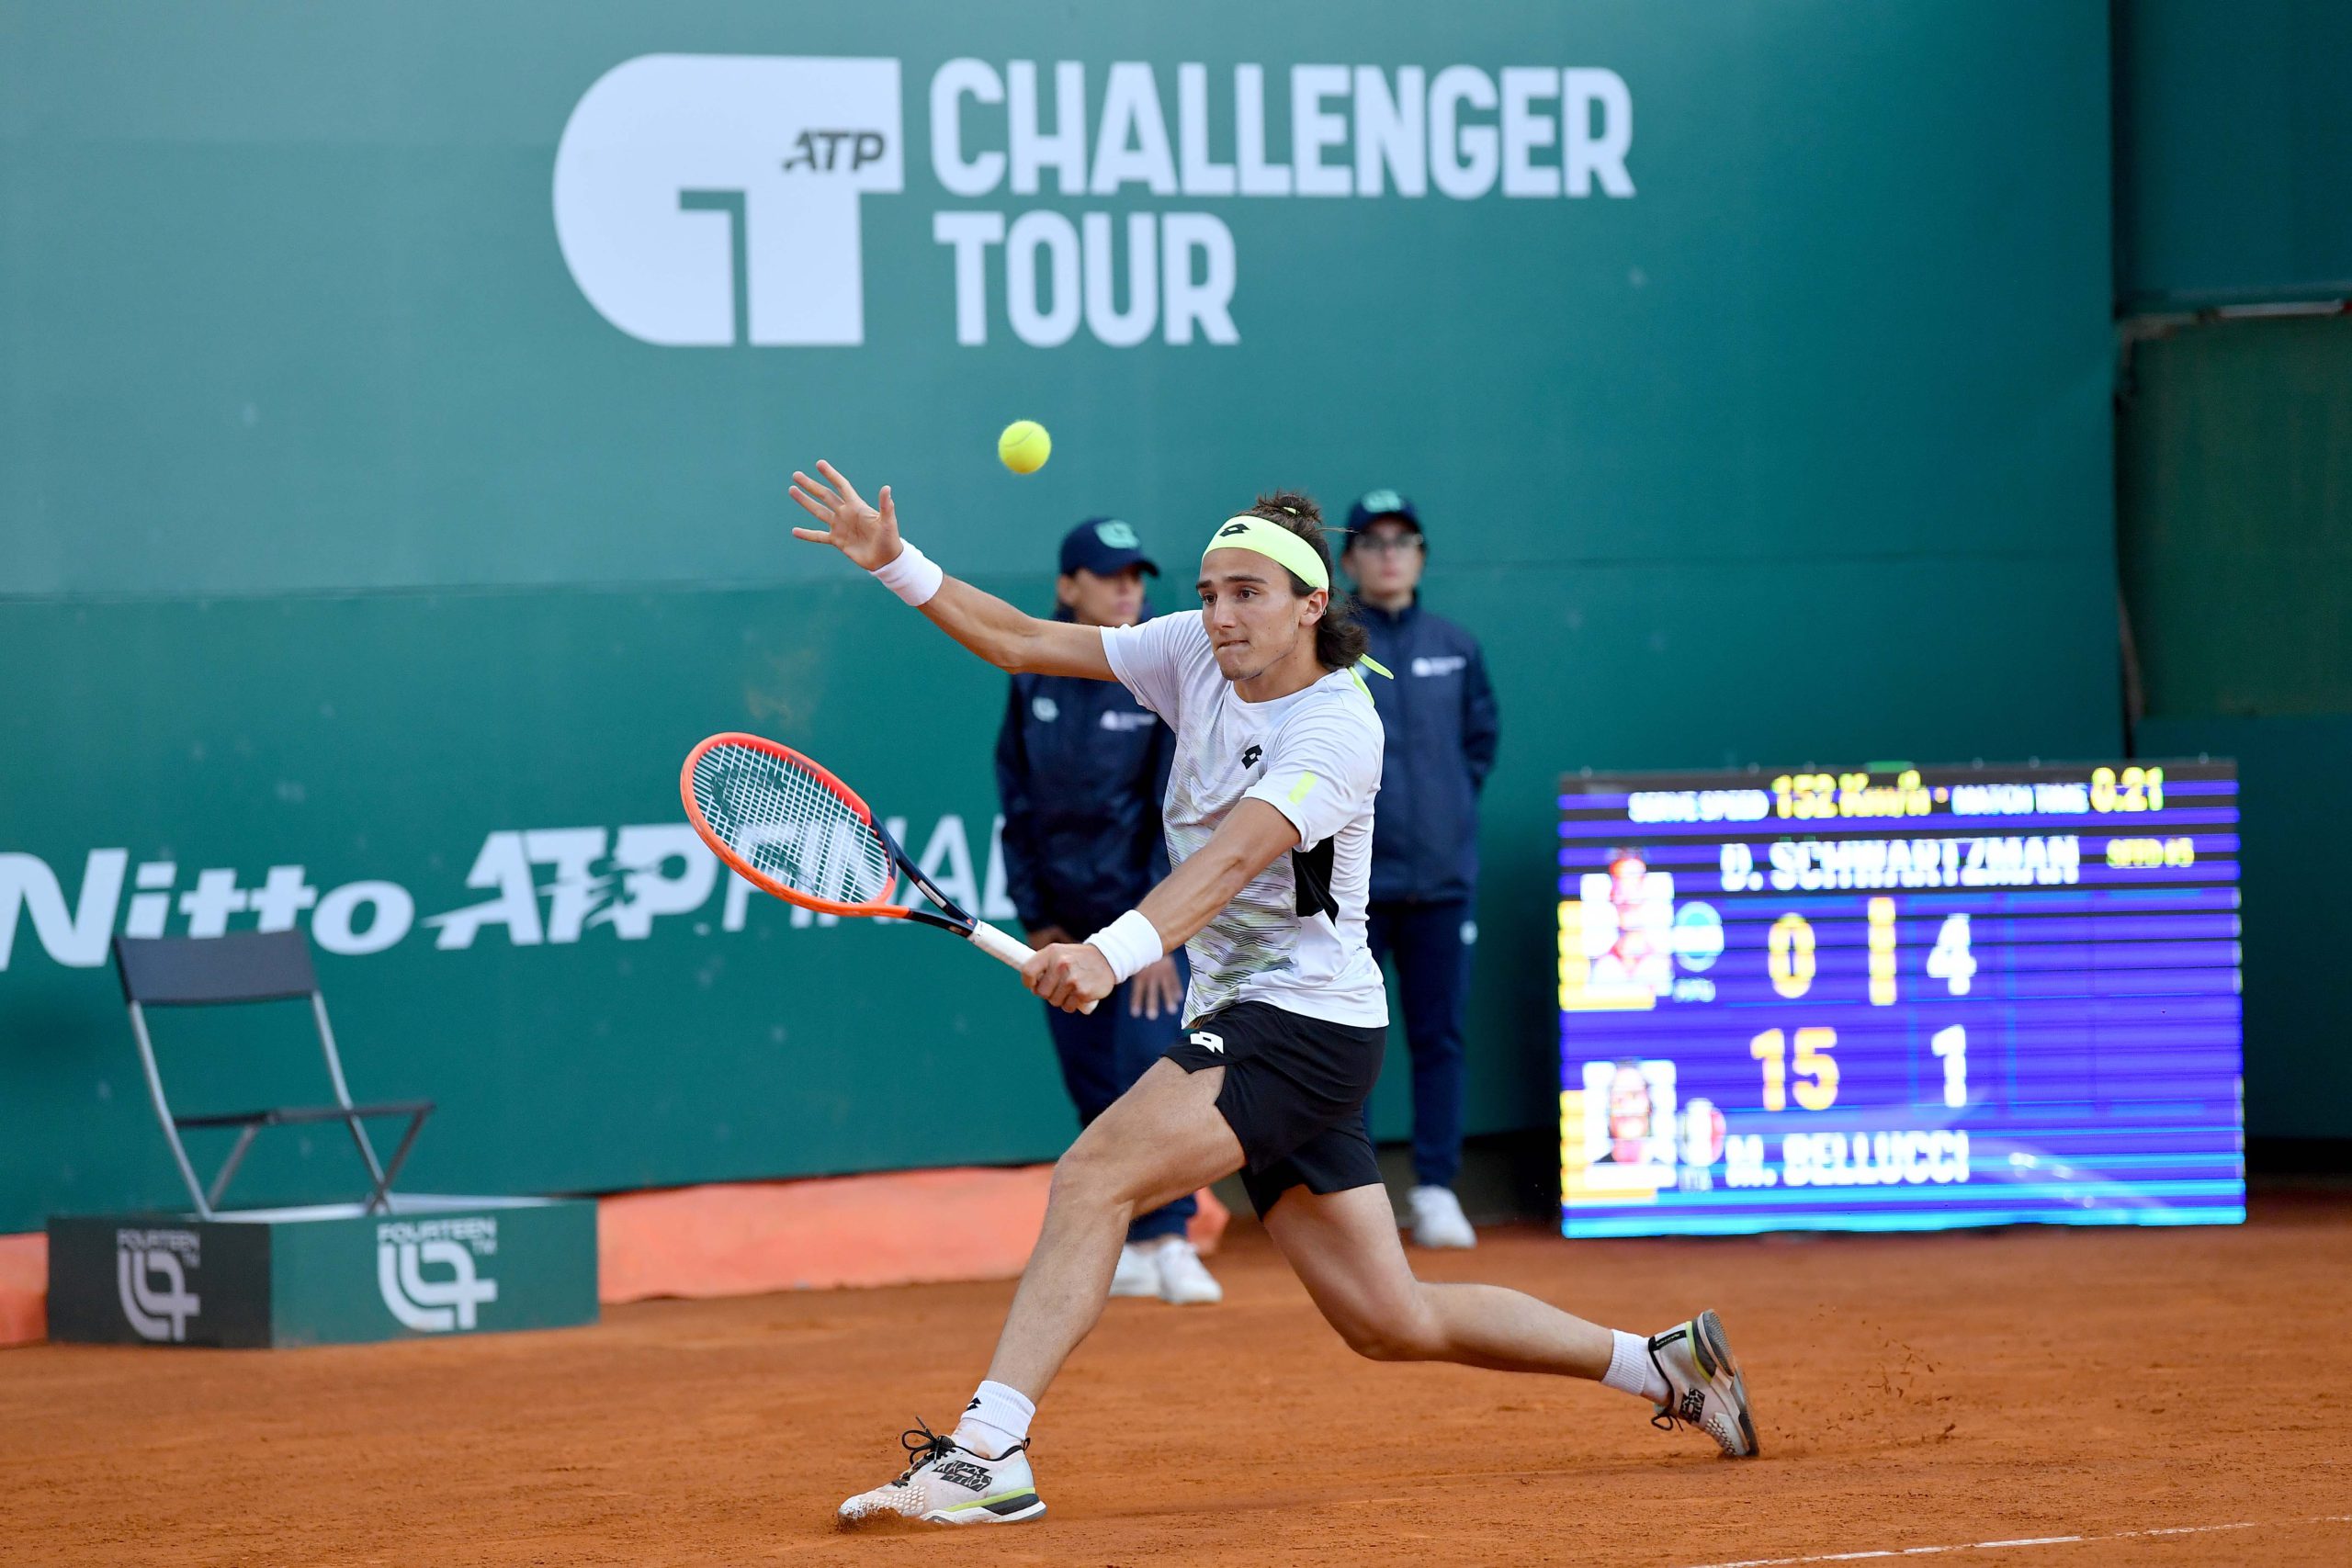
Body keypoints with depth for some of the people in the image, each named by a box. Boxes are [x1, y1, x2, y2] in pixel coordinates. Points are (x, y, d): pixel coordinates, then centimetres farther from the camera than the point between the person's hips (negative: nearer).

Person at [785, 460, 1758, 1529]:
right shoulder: (1196, 656, 4)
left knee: (1093, 1177, -23)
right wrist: (895, 563, -6)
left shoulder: (1339, 731, -18)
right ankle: (1662, 1363, 22)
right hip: (1242, 1021, 8)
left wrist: (1115, 952, -47)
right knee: (1392, 1323, 10)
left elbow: (1234, 857, -33)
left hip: (1305, 1022, -8)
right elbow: (1024, 644, 5)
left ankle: (987, 1454, -27)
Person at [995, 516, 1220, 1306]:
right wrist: (1034, 915, 3)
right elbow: (1018, 800, 8)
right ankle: (1128, 1255, 11)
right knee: (1095, 1091, 3)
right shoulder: (1033, 679, 2)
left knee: (1150, 1068, -15)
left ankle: (1167, 1240, -7)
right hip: (1070, 917, 4)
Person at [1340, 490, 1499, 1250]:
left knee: (1440, 1037, 4)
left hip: (1443, 874, 3)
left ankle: (1436, 1190, 10)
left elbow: (1481, 738, 20)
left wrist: (1454, 807, 10)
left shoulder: (1456, 648, 10)